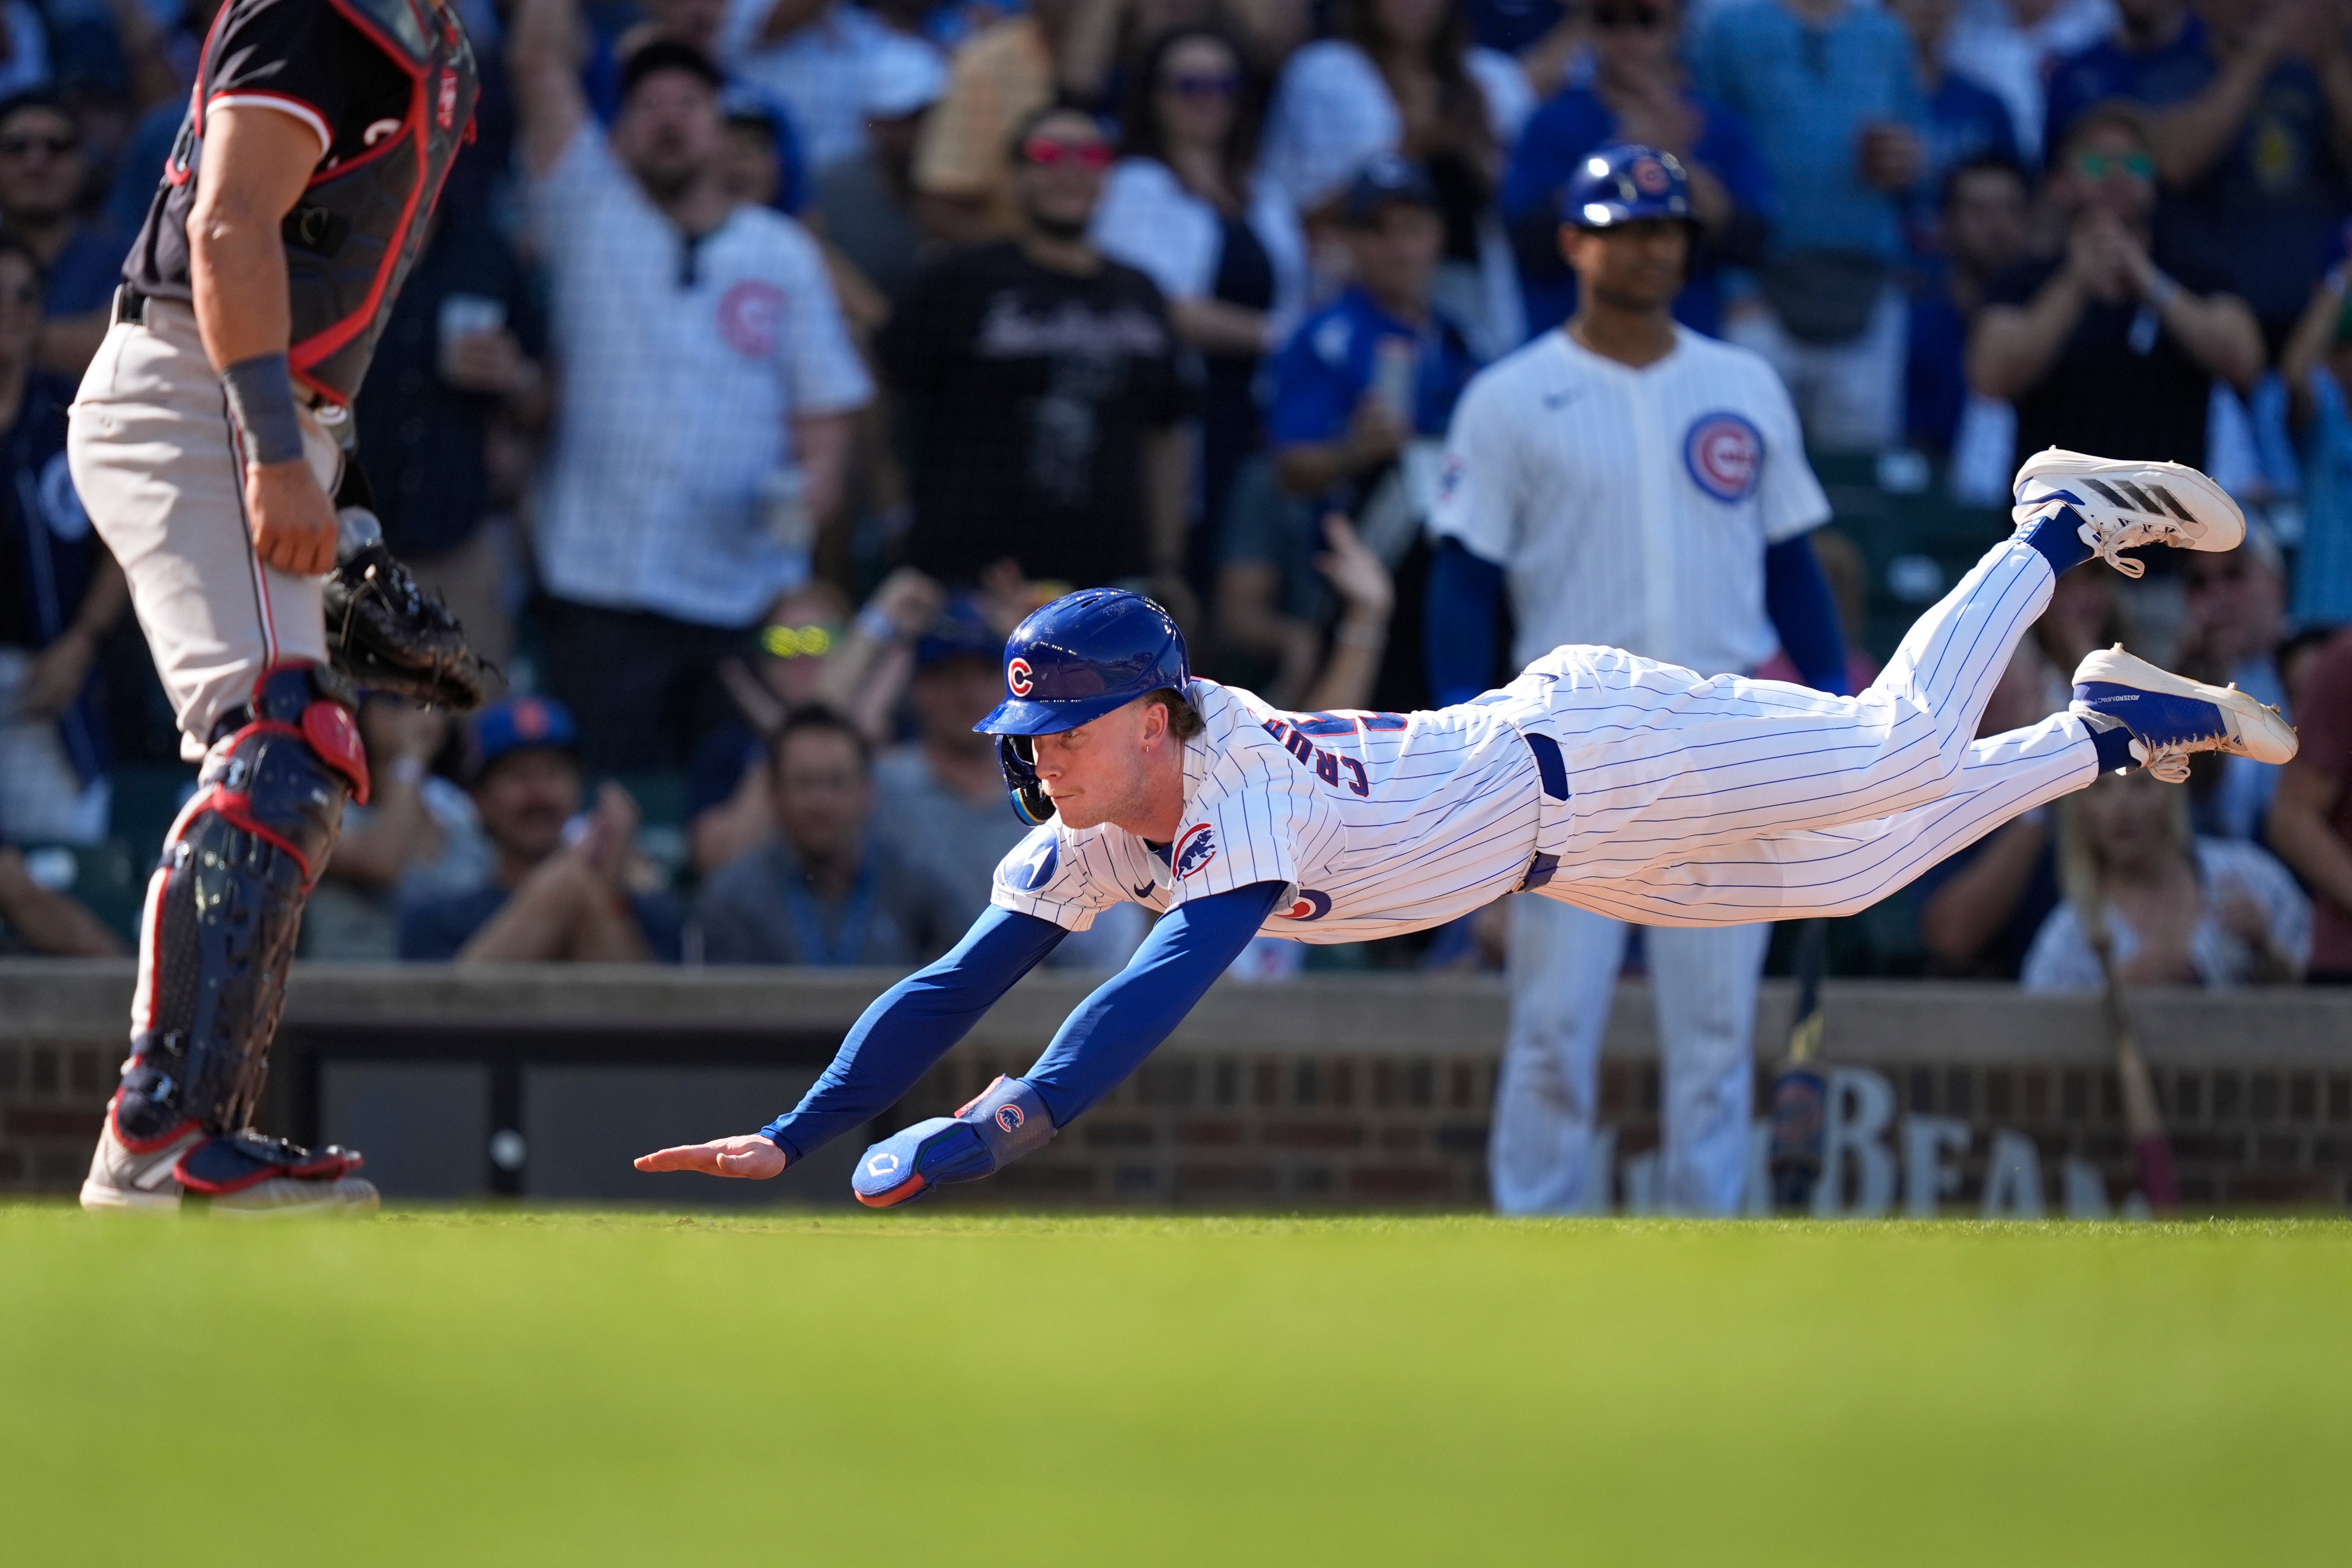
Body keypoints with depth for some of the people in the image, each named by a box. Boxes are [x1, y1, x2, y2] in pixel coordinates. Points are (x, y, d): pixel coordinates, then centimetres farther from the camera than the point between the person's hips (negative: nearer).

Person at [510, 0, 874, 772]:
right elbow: (538, 63, 1)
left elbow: (824, 398, 11)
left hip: (748, 587, 1)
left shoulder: (783, 253, 13)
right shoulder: (590, 215, 8)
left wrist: (817, 474, -9)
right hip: (604, 589, -1)